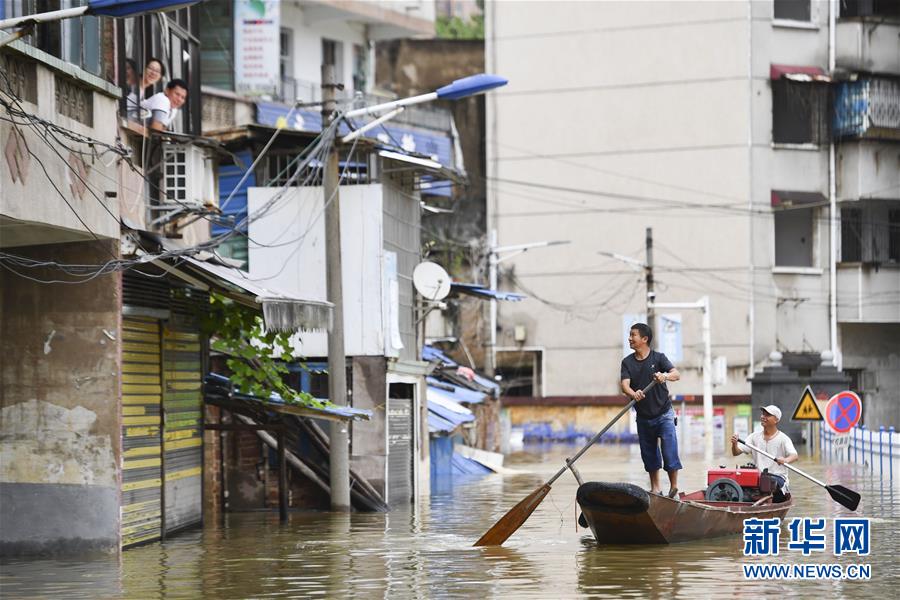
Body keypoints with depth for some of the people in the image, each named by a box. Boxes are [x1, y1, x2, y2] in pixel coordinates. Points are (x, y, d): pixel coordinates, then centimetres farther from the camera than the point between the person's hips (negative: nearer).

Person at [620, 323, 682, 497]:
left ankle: (674, 488, -1)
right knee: (649, 454, 11)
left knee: (669, 452, -10)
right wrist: (633, 394, -36)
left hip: (663, 413, -4)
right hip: (643, 416, 4)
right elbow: (625, 384, -13)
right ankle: (655, 489, 22)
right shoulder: (627, 362, 0)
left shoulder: (658, 358, -7)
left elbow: (676, 374, -19)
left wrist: (665, 376, -43)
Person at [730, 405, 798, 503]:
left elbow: (795, 455, -15)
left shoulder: (783, 438, 1)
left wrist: (786, 460, -39)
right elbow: (736, 452, 7)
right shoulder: (754, 436, 13)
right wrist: (734, 444, -17)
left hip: (777, 477, -4)